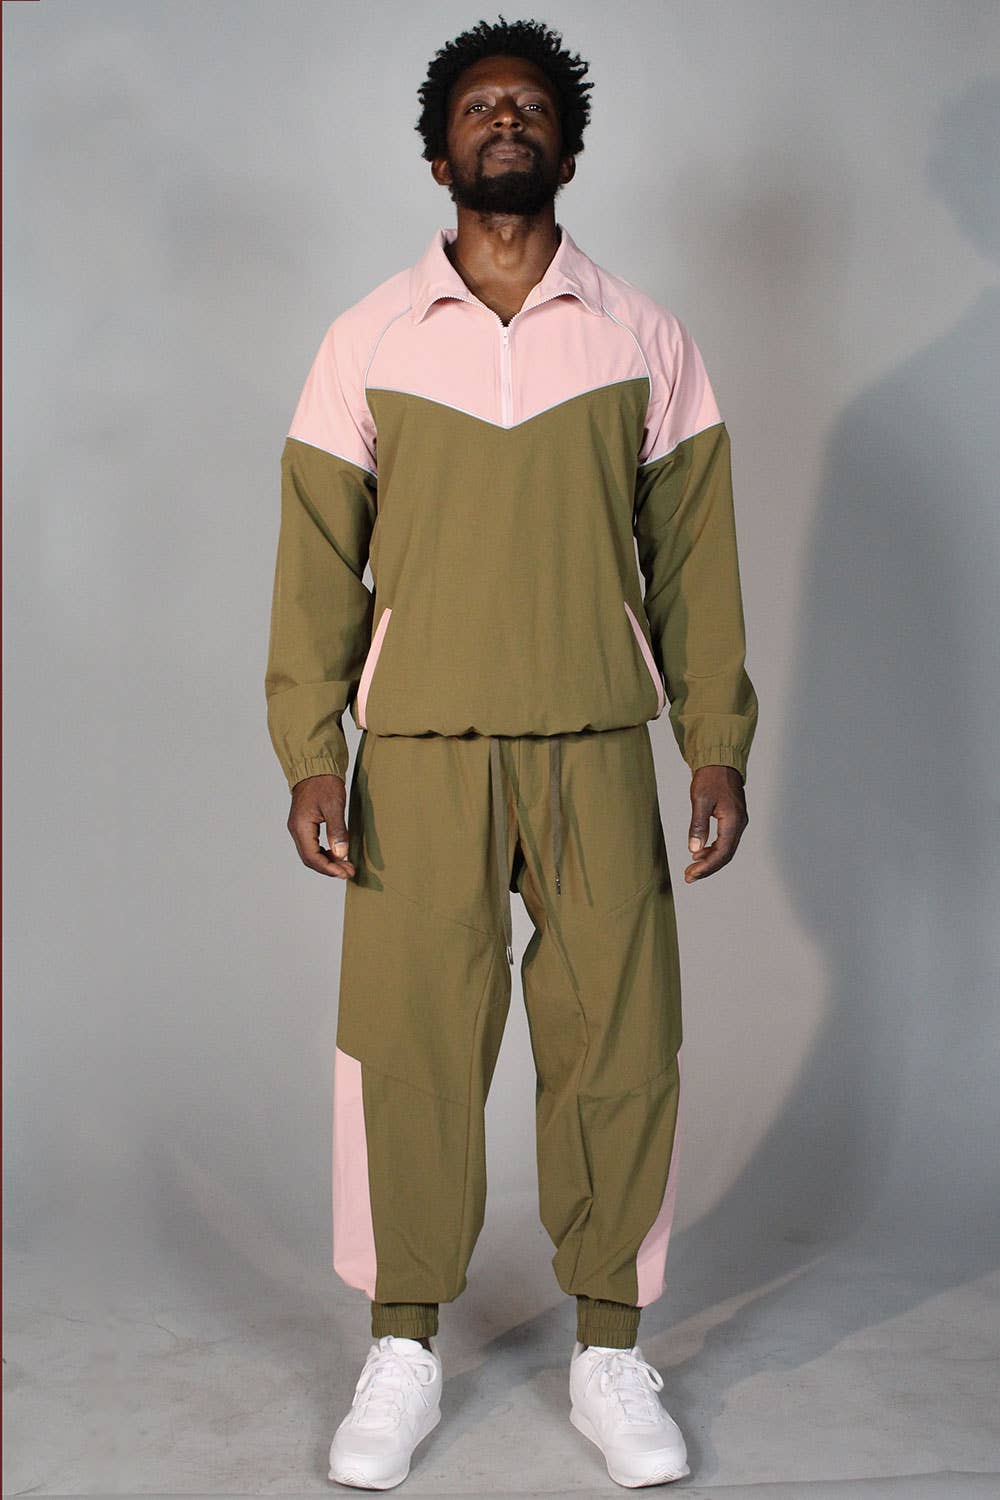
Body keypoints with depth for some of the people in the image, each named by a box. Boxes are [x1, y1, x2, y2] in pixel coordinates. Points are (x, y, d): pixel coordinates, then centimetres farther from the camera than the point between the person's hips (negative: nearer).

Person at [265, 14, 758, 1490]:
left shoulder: (644, 337, 7)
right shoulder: (368, 339, 6)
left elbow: (693, 552, 8)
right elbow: (318, 555, 5)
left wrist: (719, 746, 3)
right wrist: (311, 750, -3)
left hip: (596, 752, 1)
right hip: (418, 752, 0)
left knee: (618, 1043, 2)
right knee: (408, 1041, 3)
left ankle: (611, 1353, 18)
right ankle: (404, 1351, 19)